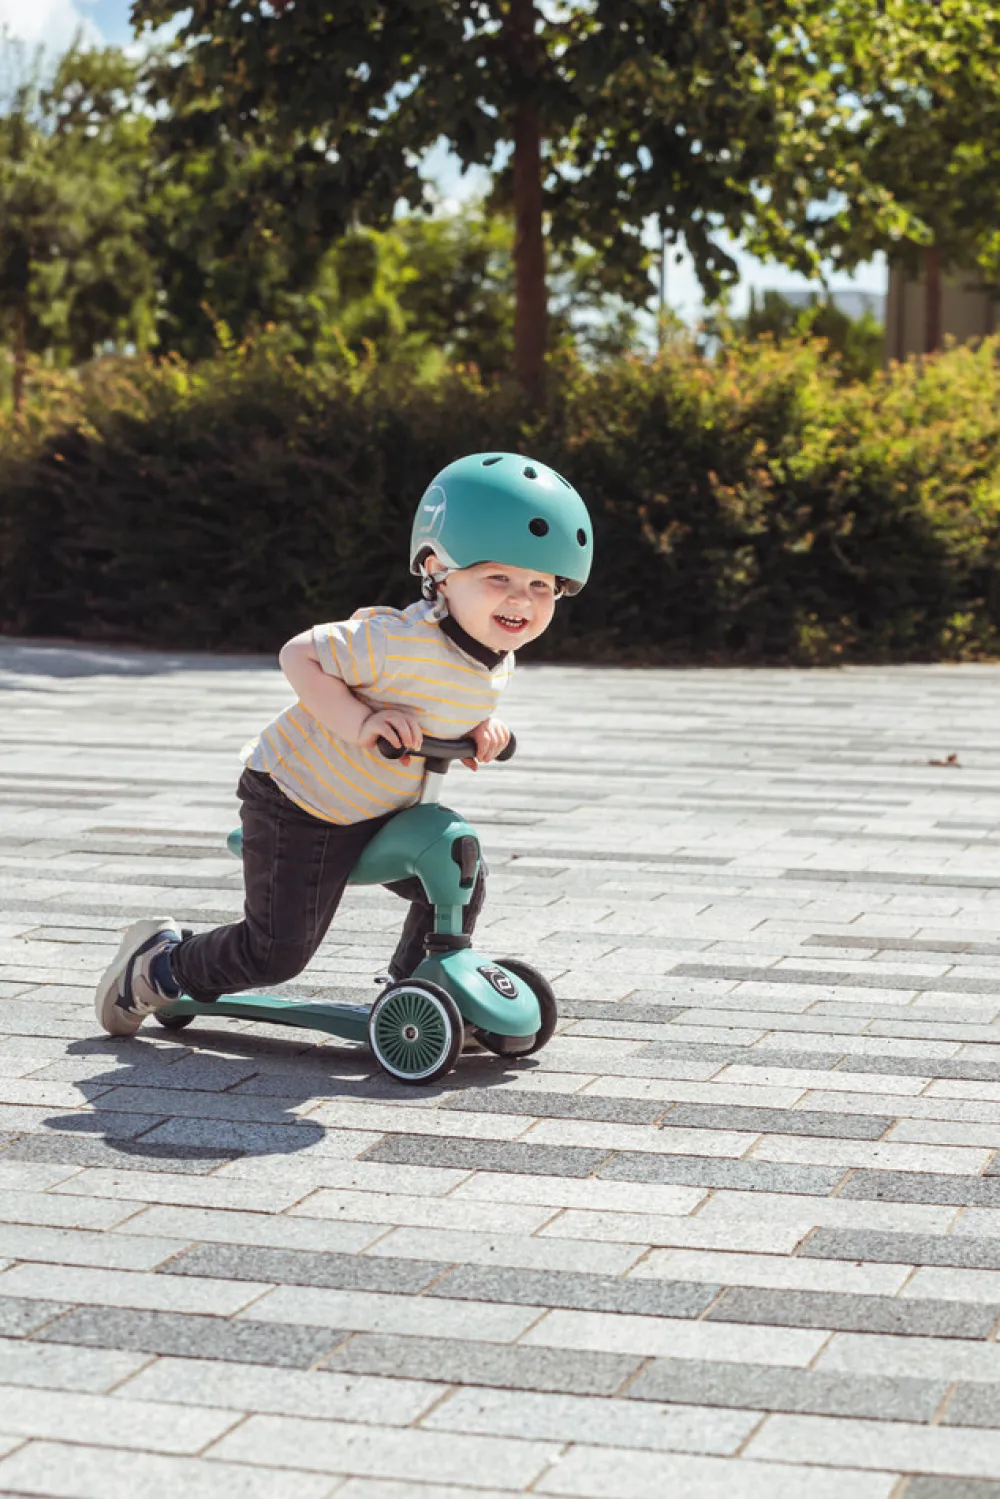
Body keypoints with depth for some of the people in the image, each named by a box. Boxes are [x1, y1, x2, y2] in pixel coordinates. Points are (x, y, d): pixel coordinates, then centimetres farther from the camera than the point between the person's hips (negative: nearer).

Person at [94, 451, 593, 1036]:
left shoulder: (499, 662, -5)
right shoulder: (399, 641, -32)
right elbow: (298, 655, -26)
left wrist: (484, 729, -6)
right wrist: (358, 722, -36)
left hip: (379, 811, 8)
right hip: (298, 801, -8)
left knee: (457, 887, 0)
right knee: (278, 952, -4)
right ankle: (160, 962, 22)